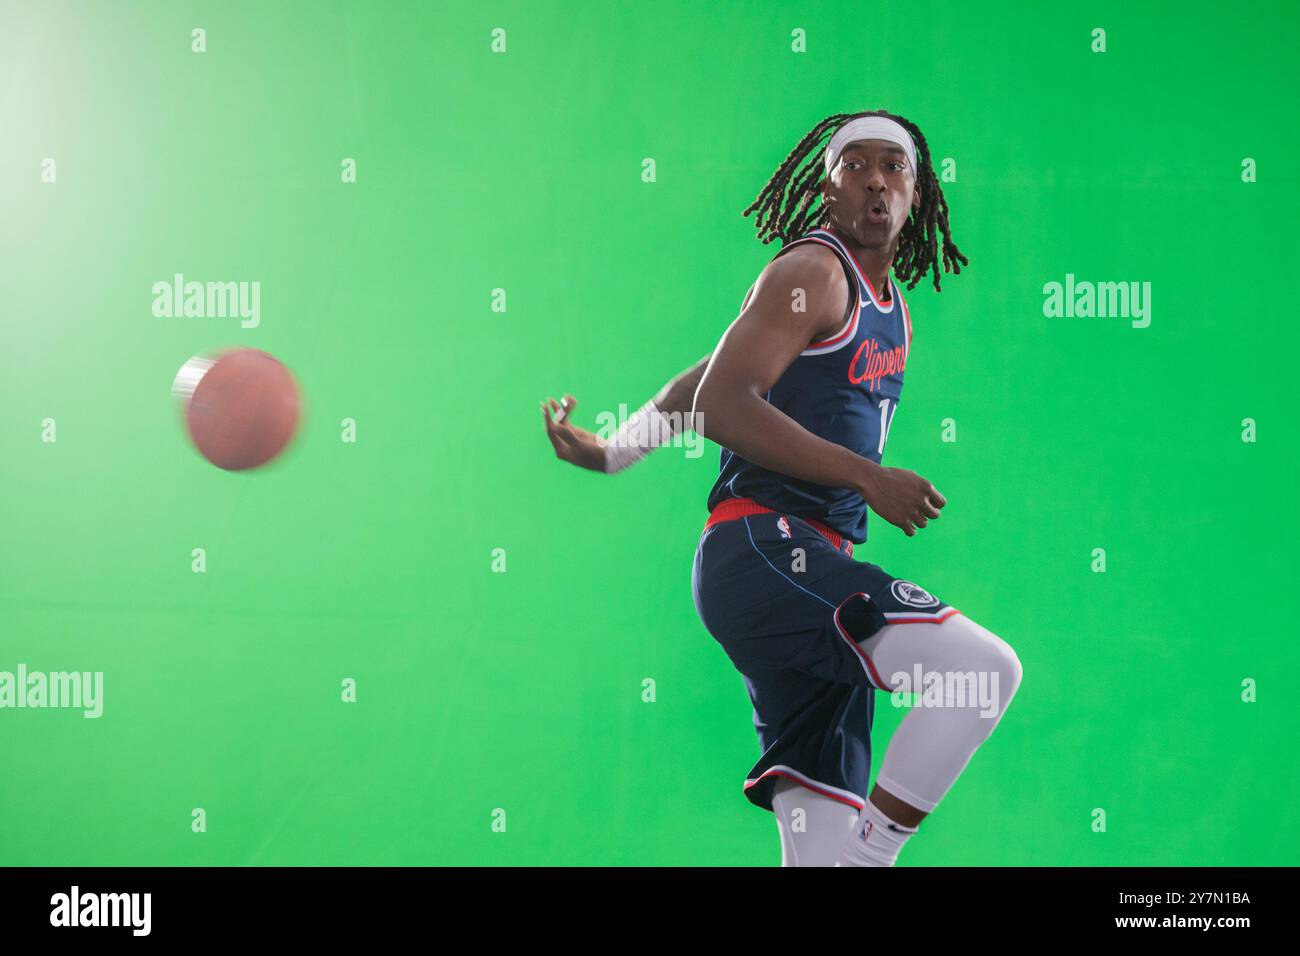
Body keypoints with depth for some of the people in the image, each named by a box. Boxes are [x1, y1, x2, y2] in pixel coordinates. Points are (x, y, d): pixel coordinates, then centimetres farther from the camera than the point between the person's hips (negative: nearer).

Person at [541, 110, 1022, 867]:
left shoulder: (891, 307, 23)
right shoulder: (814, 271, -2)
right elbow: (721, 403, -15)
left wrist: (610, 452, 31)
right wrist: (870, 478, -16)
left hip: (820, 567, 8)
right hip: (763, 545, -8)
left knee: (828, 827, 2)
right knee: (986, 668, -24)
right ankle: (871, 852, -15)